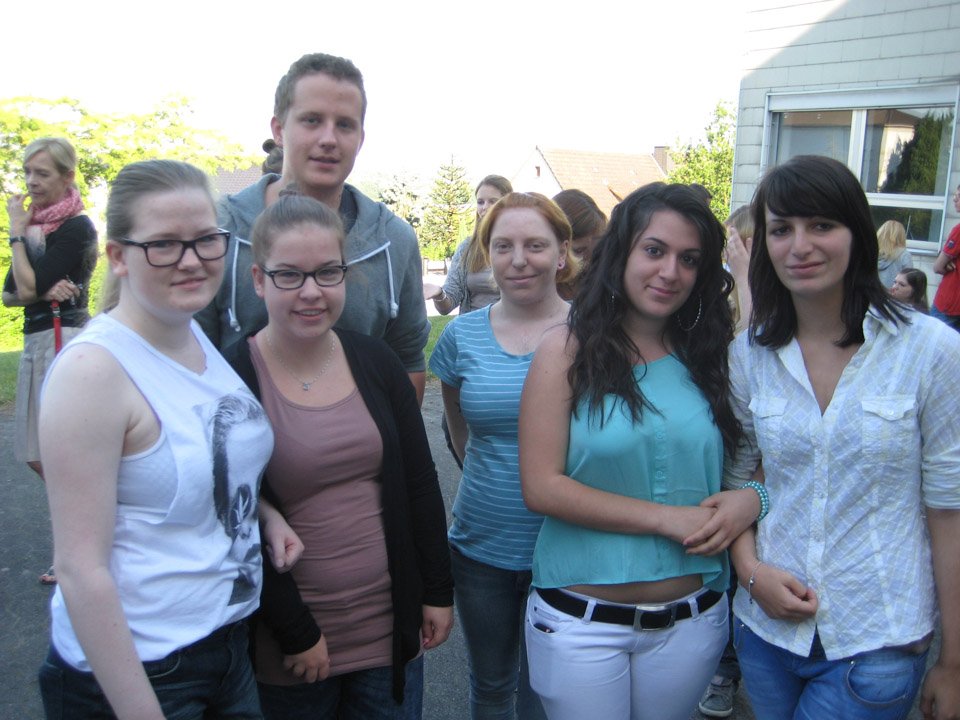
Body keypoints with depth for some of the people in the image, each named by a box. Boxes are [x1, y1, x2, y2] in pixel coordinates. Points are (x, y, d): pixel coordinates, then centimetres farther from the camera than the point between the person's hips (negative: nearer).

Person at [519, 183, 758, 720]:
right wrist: (666, 518, -17)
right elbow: (541, 487, -14)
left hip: (692, 620, 3)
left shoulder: (711, 354, 1)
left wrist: (751, 499, -16)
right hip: (581, 622, -3)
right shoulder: (568, 352, -9)